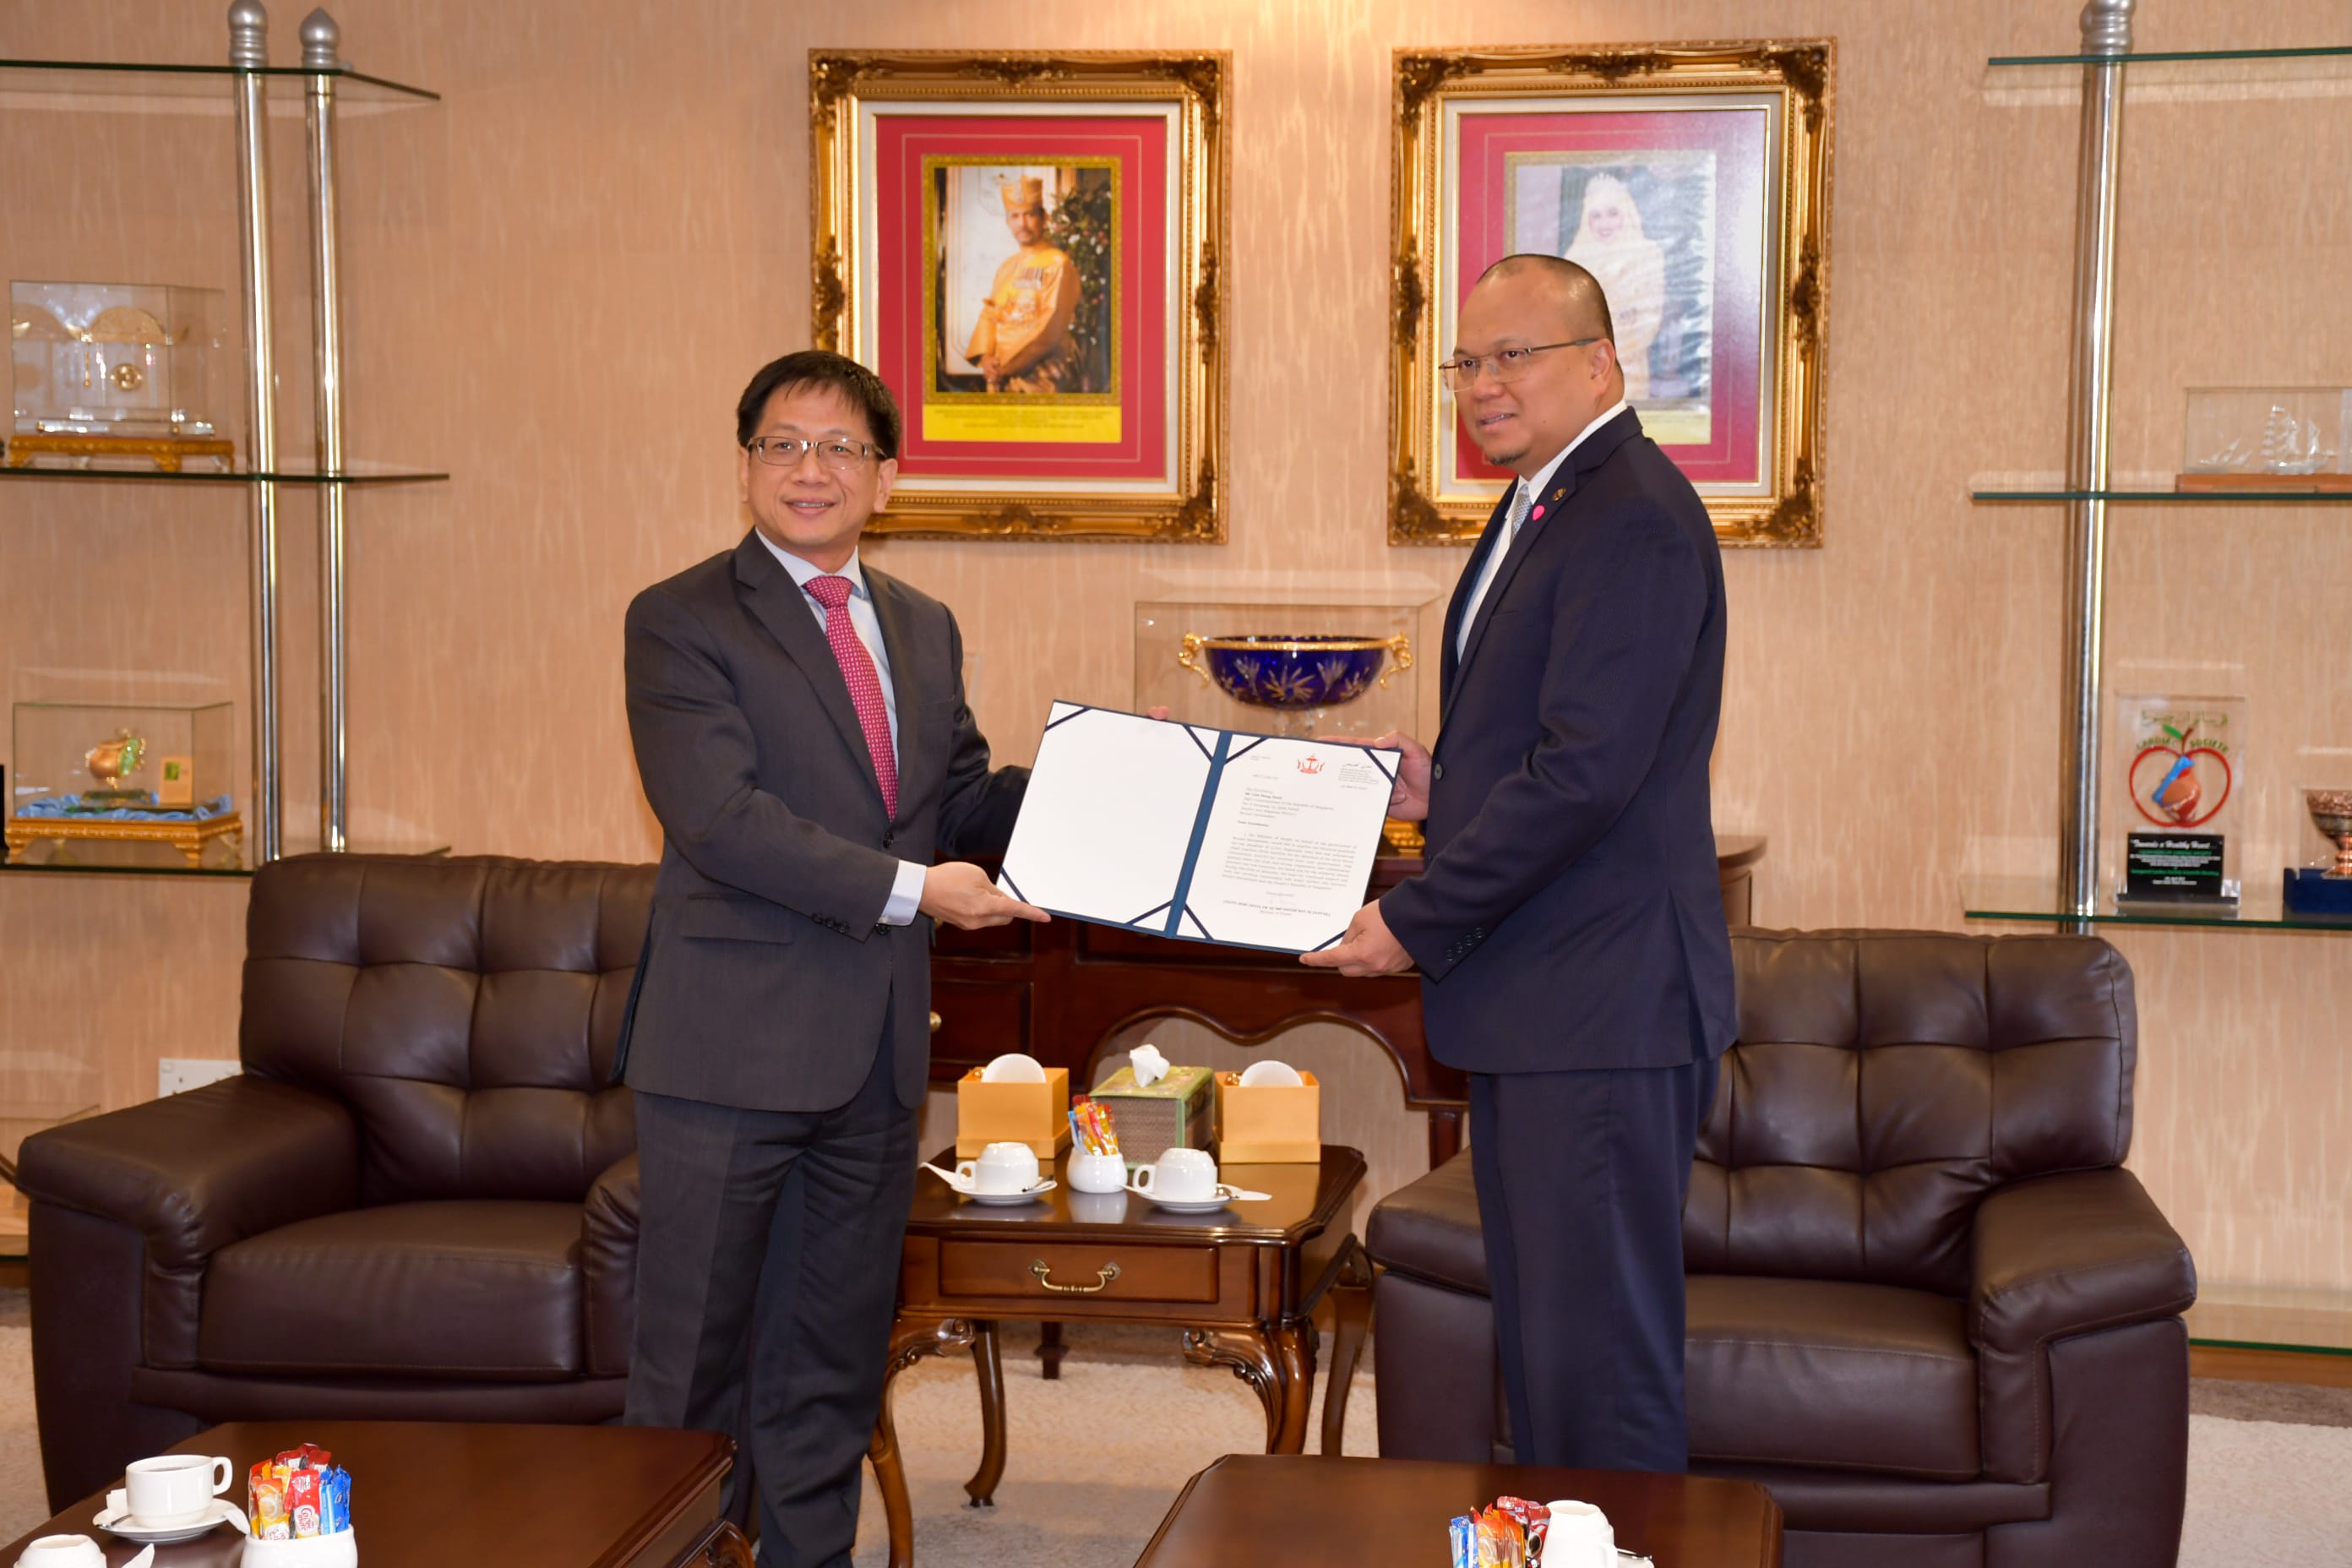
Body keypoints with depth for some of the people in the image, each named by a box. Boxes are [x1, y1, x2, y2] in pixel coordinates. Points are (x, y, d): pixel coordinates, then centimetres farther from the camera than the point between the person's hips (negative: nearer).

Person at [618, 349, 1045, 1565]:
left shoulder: (924, 630, 15)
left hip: (875, 1050, 6)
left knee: (832, 1365, 15)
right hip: (732, 1044, -6)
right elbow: (719, 816, -17)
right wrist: (909, 888, -20)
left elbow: (961, 802, 15)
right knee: (694, 1367, 2)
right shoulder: (680, 622, -6)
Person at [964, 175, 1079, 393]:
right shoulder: (1007, 267, 16)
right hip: (1000, 376, 6)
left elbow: (1051, 328, -13)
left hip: (1041, 375, -6)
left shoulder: (1059, 264, -5)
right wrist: (985, 356, -8)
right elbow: (988, 316, 12)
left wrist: (1007, 365, -15)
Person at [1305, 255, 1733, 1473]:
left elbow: (1586, 774, -22)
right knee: (1538, 1339, 16)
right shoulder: (1538, 507, 18)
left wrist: (1415, 923, -17)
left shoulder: (1636, 521, -16)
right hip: (1530, 1005, 10)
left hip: (1602, 1006, -10)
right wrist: (1441, 784, 7)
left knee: (1600, 1352, -3)